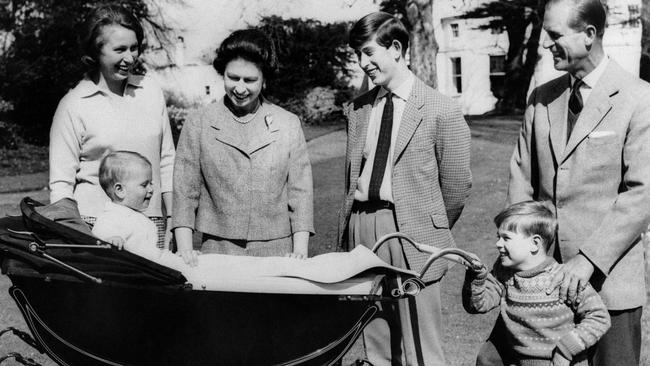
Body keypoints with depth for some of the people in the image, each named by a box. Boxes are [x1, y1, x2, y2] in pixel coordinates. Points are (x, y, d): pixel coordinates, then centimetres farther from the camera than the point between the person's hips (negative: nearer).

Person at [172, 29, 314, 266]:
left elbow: (300, 193, 3)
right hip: (217, 253, 0)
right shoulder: (197, 126, 4)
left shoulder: (289, 126, 5)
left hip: (278, 254, 1)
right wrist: (185, 249, -9)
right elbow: (184, 192, 2)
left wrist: (300, 251, -6)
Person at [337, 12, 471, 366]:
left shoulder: (441, 111, -5)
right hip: (360, 225, 5)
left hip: (410, 230, -5)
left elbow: (456, 184, 0)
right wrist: (346, 232, 11)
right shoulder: (357, 109, 11)